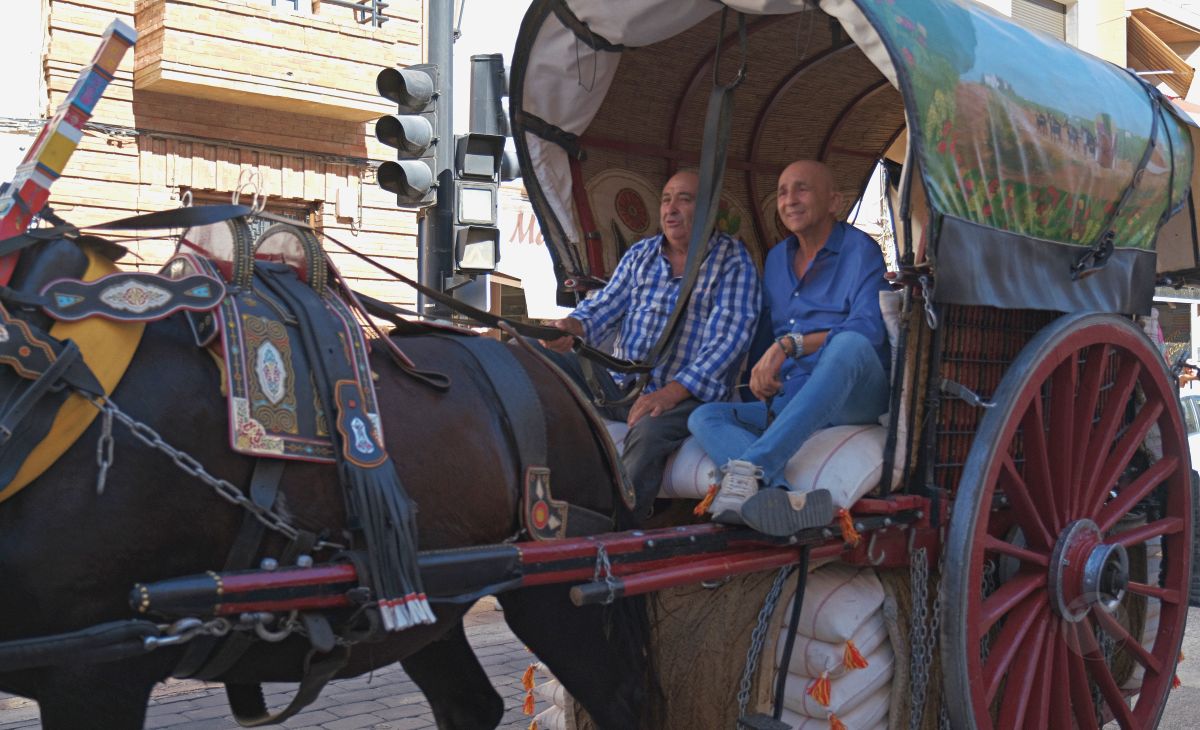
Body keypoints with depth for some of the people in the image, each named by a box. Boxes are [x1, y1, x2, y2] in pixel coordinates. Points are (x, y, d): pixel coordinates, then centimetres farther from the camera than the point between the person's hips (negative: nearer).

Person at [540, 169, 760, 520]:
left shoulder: (732, 261, -1)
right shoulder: (640, 254, 18)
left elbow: (728, 336, -12)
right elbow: (606, 305, 12)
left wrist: (672, 392, -24)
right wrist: (573, 326, -15)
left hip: (685, 395, -6)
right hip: (618, 383, 6)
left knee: (649, 432, -39)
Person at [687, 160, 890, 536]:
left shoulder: (859, 250, -1)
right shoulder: (776, 259, 20)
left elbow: (869, 328, -18)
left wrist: (790, 345, -26)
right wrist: (760, 376, 9)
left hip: (853, 399, -6)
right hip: (788, 402, 6)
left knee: (850, 344, -38)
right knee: (704, 417, -17)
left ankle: (752, 468, -49)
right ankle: (781, 497, -49)